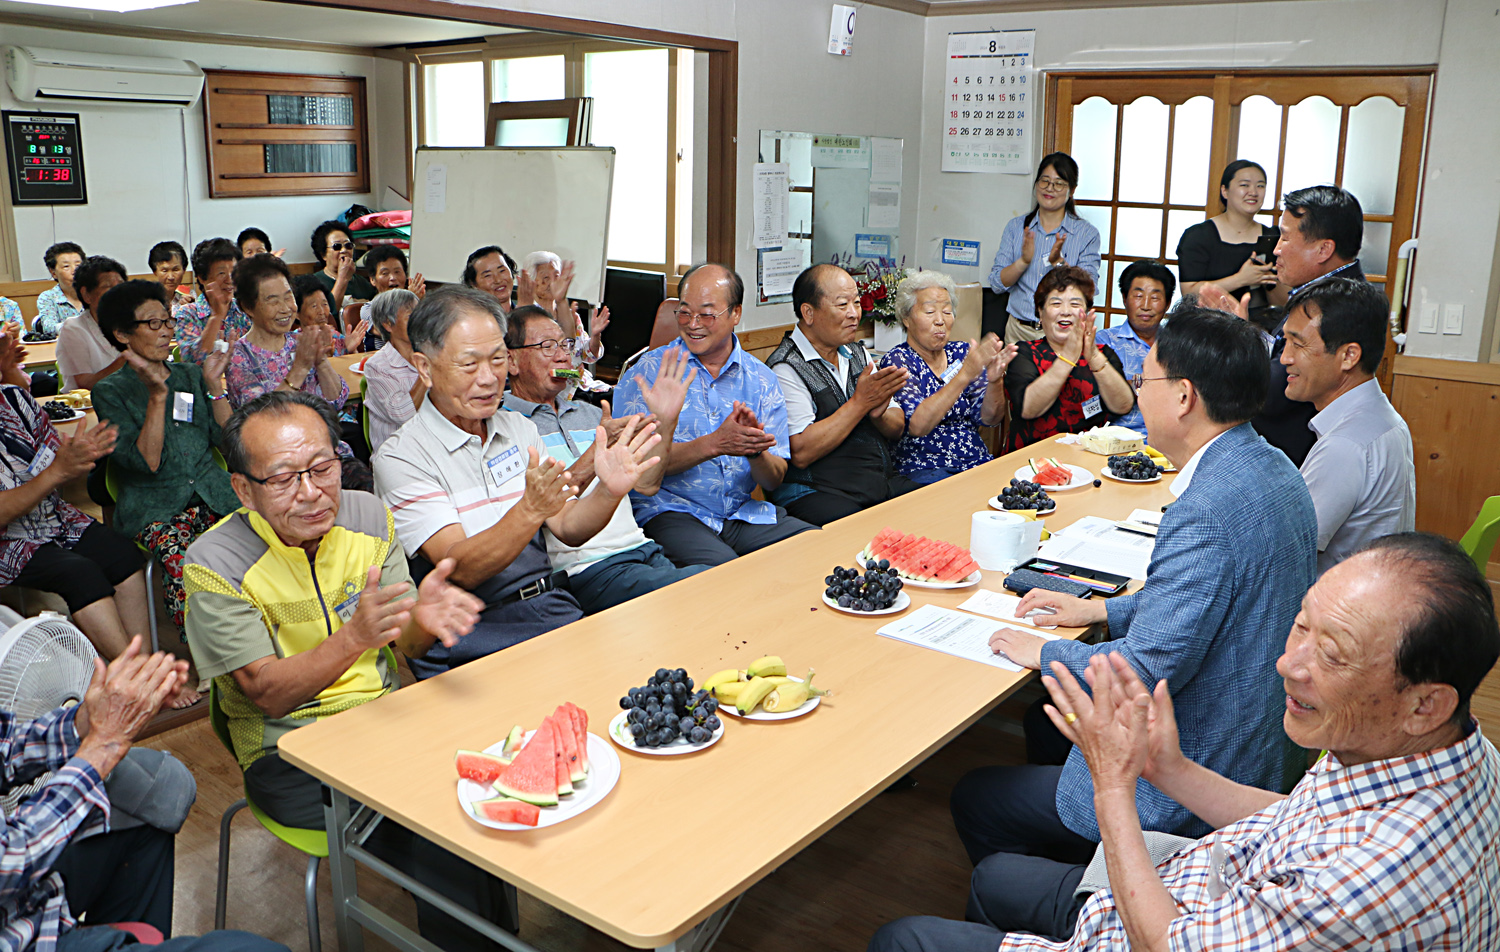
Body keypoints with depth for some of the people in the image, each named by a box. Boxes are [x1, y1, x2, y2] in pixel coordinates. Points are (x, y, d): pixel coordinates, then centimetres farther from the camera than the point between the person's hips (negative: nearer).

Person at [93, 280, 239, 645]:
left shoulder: (190, 374, 17)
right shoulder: (111, 392, 5)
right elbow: (146, 463, -9)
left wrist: (214, 385, 2)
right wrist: (157, 396, -13)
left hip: (212, 492, 4)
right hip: (155, 508, -3)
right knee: (184, 563, -36)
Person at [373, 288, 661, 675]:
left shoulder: (520, 429, 14)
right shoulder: (401, 457, -6)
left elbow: (568, 529, 10)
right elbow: (461, 569, -16)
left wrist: (609, 491, -12)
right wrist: (530, 509, -32)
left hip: (551, 608, 6)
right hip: (471, 632, -6)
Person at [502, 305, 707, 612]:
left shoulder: (589, 414, 25)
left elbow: (646, 484, 18)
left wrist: (665, 420, 7)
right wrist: (599, 449, -22)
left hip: (645, 551, 8)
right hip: (585, 570, -7)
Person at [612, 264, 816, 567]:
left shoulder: (761, 380, 9)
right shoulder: (650, 371, 0)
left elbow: (774, 480, 5)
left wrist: (755, 449, -18)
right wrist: (715, 444, -23)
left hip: (744, 513, 5)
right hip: (670, 511, -4)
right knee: (724, 568, -34)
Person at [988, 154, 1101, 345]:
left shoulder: (1087, 234, 4)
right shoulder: (1016, 227, 10)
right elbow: (997, 284, 2)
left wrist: (1059, 262, -20)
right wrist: (1023, 261, -15)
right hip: (1019, 330, 2)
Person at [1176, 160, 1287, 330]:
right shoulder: (1198, 236, 0)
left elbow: (1282, 303, 15)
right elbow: (1189, 293, -12)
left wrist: (1270, 281, -7)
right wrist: (1241, 279, -17)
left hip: (1260, 322, 5)